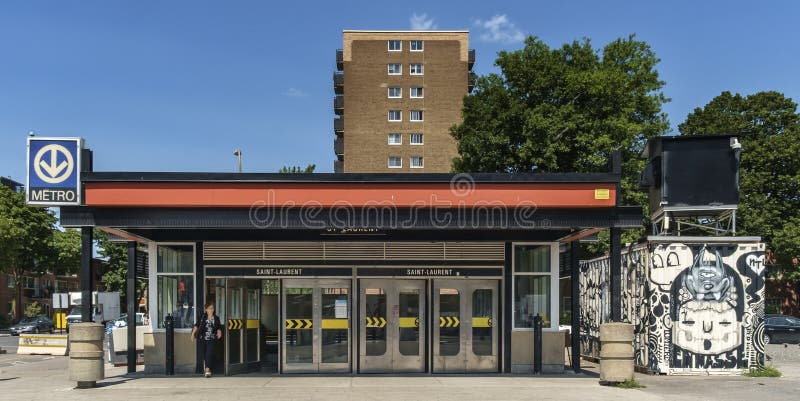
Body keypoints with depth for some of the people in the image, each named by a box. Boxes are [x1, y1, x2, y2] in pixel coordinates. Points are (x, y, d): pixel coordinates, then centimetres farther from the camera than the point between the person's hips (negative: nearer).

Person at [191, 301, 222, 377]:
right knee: (204, 354, 10)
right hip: (203, 339, 1)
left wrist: (219, 332, -9)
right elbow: (196, 325, 5)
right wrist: (193, 334, -1)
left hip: (212, 339, -1)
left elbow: (219, 328, 11)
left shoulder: (216, 318, 4)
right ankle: (208, 369, 26)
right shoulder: (202, 317, 1)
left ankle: (208, 370, -20)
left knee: (209, 353, -14)